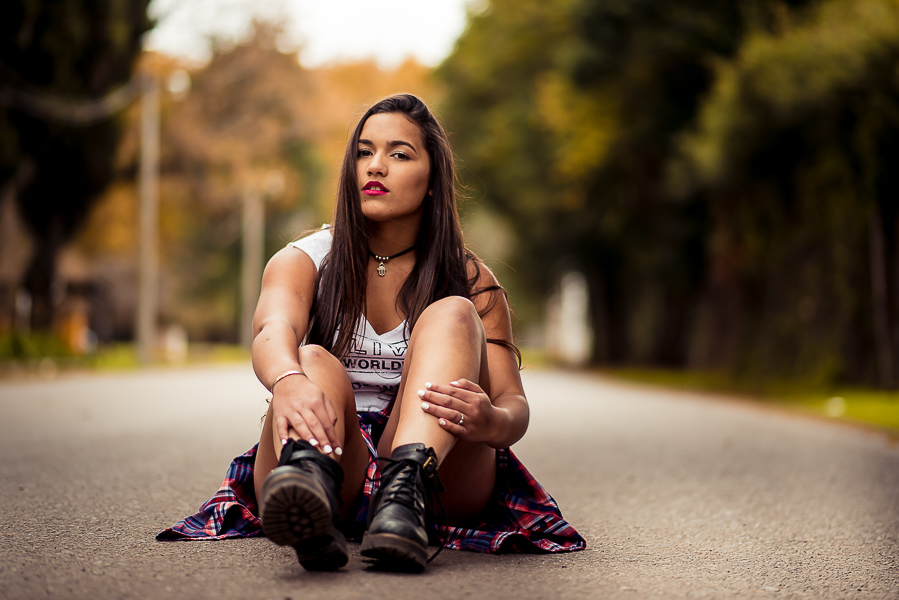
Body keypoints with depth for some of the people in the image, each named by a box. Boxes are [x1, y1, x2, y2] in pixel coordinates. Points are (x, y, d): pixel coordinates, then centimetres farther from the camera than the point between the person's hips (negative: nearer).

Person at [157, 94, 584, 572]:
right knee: (314, 363, -29)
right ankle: (309, 481, -64)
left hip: (439, 470, 0)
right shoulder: (302, 262, 7)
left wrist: (493, 423, -30)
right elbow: (273, 331, -17)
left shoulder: (472, 283, 10)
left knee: (452, 315, -20)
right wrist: (288, 382, -43)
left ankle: (407, 493, -47)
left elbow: (513, 403, -3)